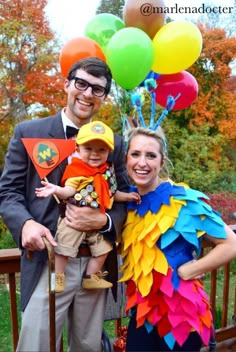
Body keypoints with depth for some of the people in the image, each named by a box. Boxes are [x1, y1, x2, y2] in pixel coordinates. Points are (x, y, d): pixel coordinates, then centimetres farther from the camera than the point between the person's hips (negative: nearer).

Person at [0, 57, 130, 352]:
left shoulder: (113, 143, 7)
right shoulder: (29, 132, 0)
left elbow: (125, 200, 6)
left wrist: (103, 220, -15)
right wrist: (26, 223, -21)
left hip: (97, 266, 3)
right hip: (48, 264, -2)